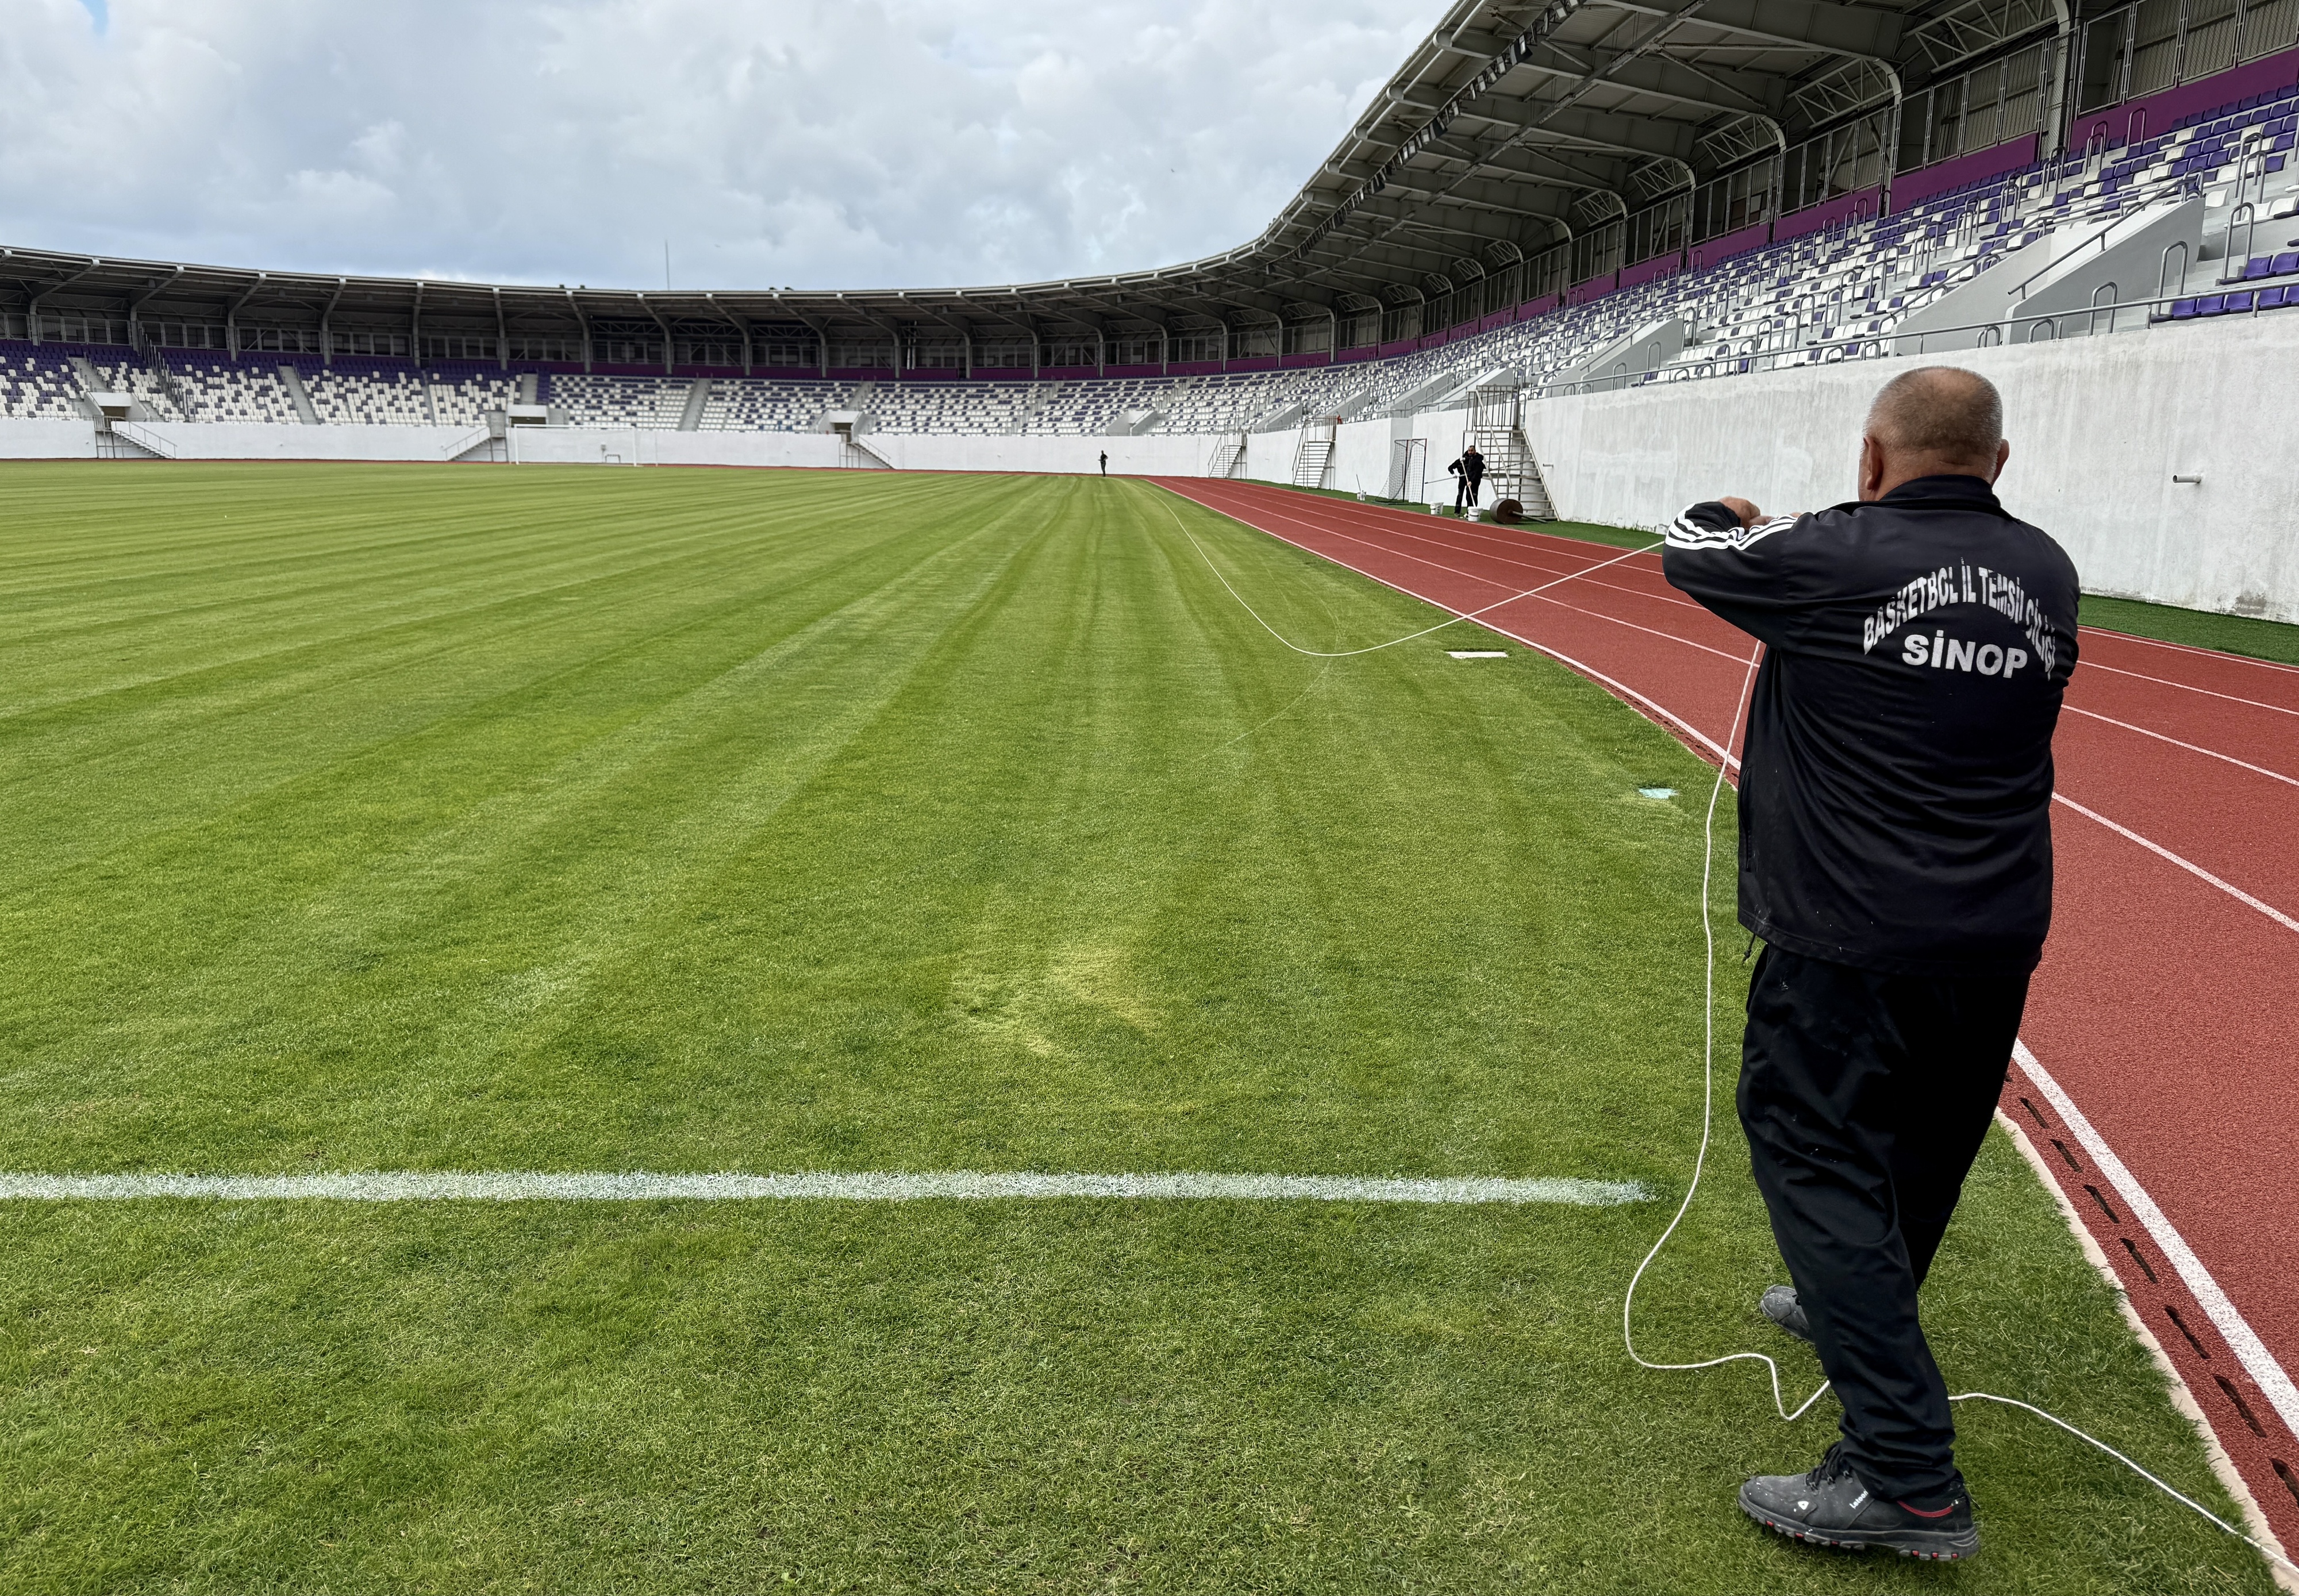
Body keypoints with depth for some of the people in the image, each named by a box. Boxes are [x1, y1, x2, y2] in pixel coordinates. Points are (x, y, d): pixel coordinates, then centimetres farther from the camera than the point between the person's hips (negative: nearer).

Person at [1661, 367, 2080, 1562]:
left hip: (1852, 944, -7)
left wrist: (1728, 518, 26)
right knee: (1921, 1147, 23)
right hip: (1999, 938, 7)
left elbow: (1687, 551, 3)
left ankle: (1908, 1480, -2)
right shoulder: (2046, 574, 2)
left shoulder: (1830, 559, -14)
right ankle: (1856, 1313, 49)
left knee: (1817, 1157, -1)